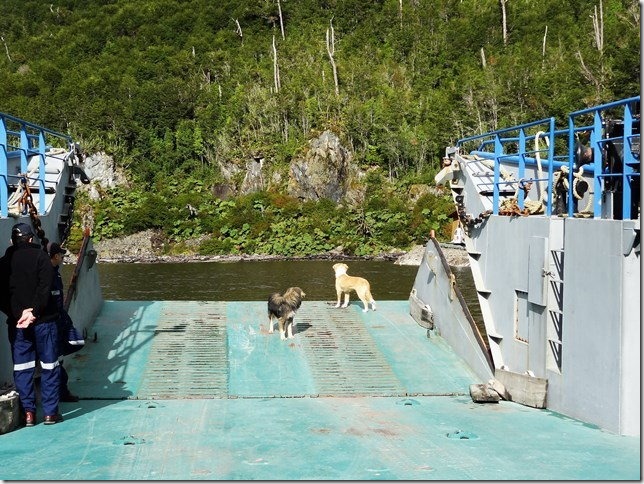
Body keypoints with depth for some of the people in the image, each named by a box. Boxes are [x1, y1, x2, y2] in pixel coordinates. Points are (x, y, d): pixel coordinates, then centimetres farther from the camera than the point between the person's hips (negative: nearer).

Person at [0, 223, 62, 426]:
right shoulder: (40, 256, -4)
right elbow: (45, 287, -15)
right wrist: (34, 311, -14)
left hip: (16, 321, 3)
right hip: (43, 320, -3)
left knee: (22, 367, 8)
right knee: (49, 366, 4)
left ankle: (28, 413, 8)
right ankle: (50, 412, 6)